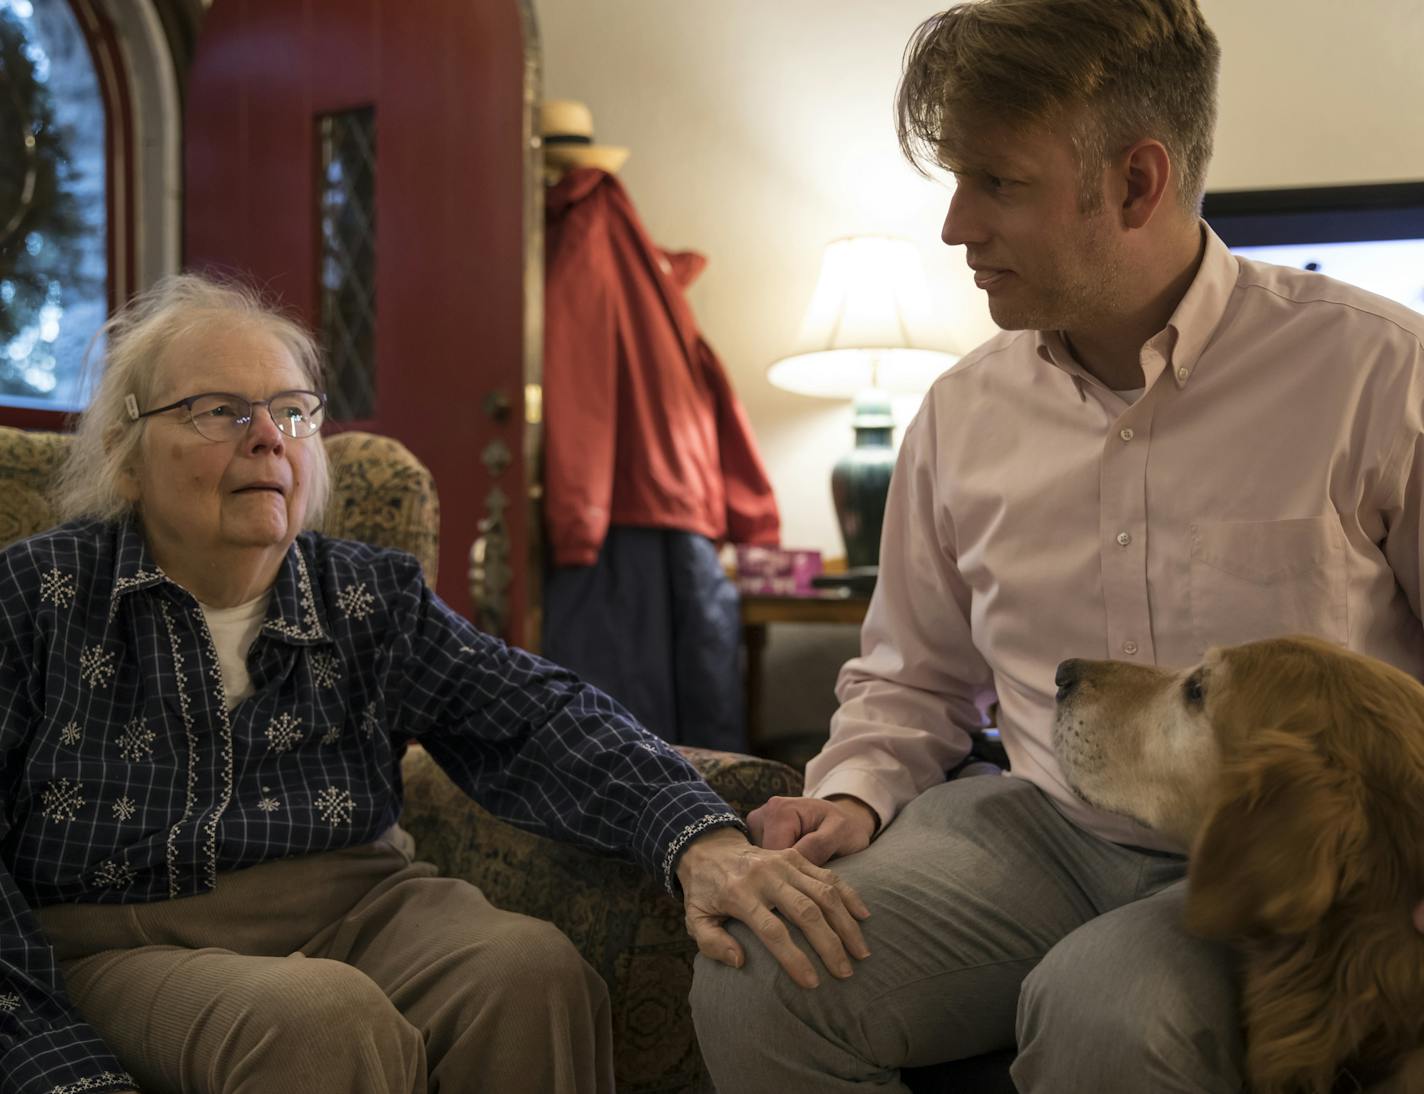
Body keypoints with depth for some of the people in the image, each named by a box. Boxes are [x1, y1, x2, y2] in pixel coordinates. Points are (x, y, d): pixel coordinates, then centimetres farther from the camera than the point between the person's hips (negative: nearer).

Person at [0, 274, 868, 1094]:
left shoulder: (372, 598, 8)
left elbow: (535, 716, -8)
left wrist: (700, 841, -27)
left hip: (356, 915, 4)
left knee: (532, 970, -27)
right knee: (318, 1019, -35)